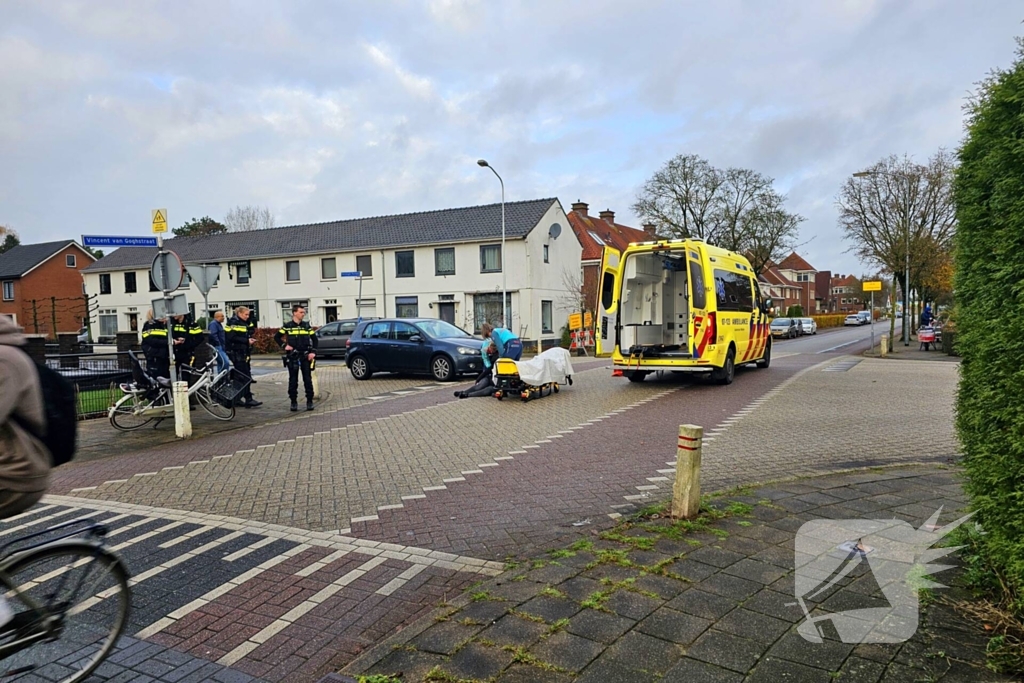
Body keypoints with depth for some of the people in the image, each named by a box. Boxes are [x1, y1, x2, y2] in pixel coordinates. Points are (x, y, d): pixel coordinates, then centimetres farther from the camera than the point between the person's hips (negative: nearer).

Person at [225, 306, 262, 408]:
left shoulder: (245, 323, 16)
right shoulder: (233, 323, -10)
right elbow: (232, 337, -19)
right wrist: (246, 340, -20)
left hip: (244, 352, 9)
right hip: (236, 353, -9)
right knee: (245, 376, -12)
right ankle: (248, 399, -12)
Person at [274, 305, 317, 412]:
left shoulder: (306, 325, 7)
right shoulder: (287, 326, 1)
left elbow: (314, 339, 10)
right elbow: (277, 337, 7)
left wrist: (313, 352, 0)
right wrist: (284, 346, -5)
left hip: (306, 356, 1)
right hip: (292, 356, -1)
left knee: (308, 379, 1)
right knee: (293, 380, 4)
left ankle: (309, 401, 8)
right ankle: (294, 402, 12)